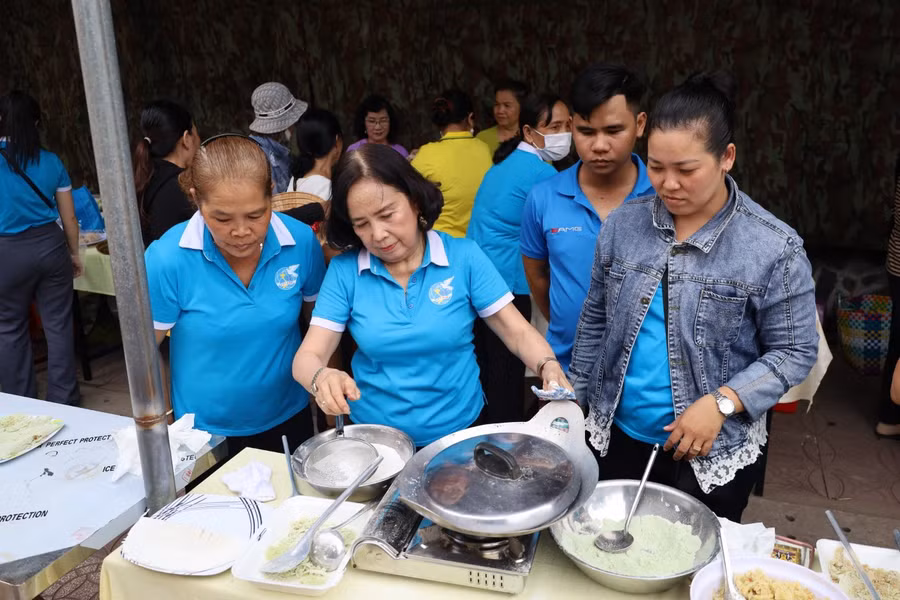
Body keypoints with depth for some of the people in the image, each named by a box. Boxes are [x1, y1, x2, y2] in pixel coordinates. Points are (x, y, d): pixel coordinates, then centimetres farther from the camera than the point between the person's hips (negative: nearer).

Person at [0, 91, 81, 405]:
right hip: (50, 246, 2)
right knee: (58, 326, 8)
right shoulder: (51, 161, 1)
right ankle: (63, 399, 15)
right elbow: (69, 217, 4)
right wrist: (74, 253, 16)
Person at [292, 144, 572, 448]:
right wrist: (322, 378, -29)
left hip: (460, 431, -1)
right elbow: (307, 357, -6)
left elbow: (517, 332, -2)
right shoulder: (344, 270, -3)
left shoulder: (464, 256, -4)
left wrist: (549, 367, -22)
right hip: (375, 439, 2)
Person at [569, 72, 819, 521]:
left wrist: (721, 403, -21)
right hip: (617, 435, 3)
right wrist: (575, 397, 8)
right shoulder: (624, 223, -3)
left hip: (714, 453, -3)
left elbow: (794, 352, -9)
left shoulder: (774, 248, -14)